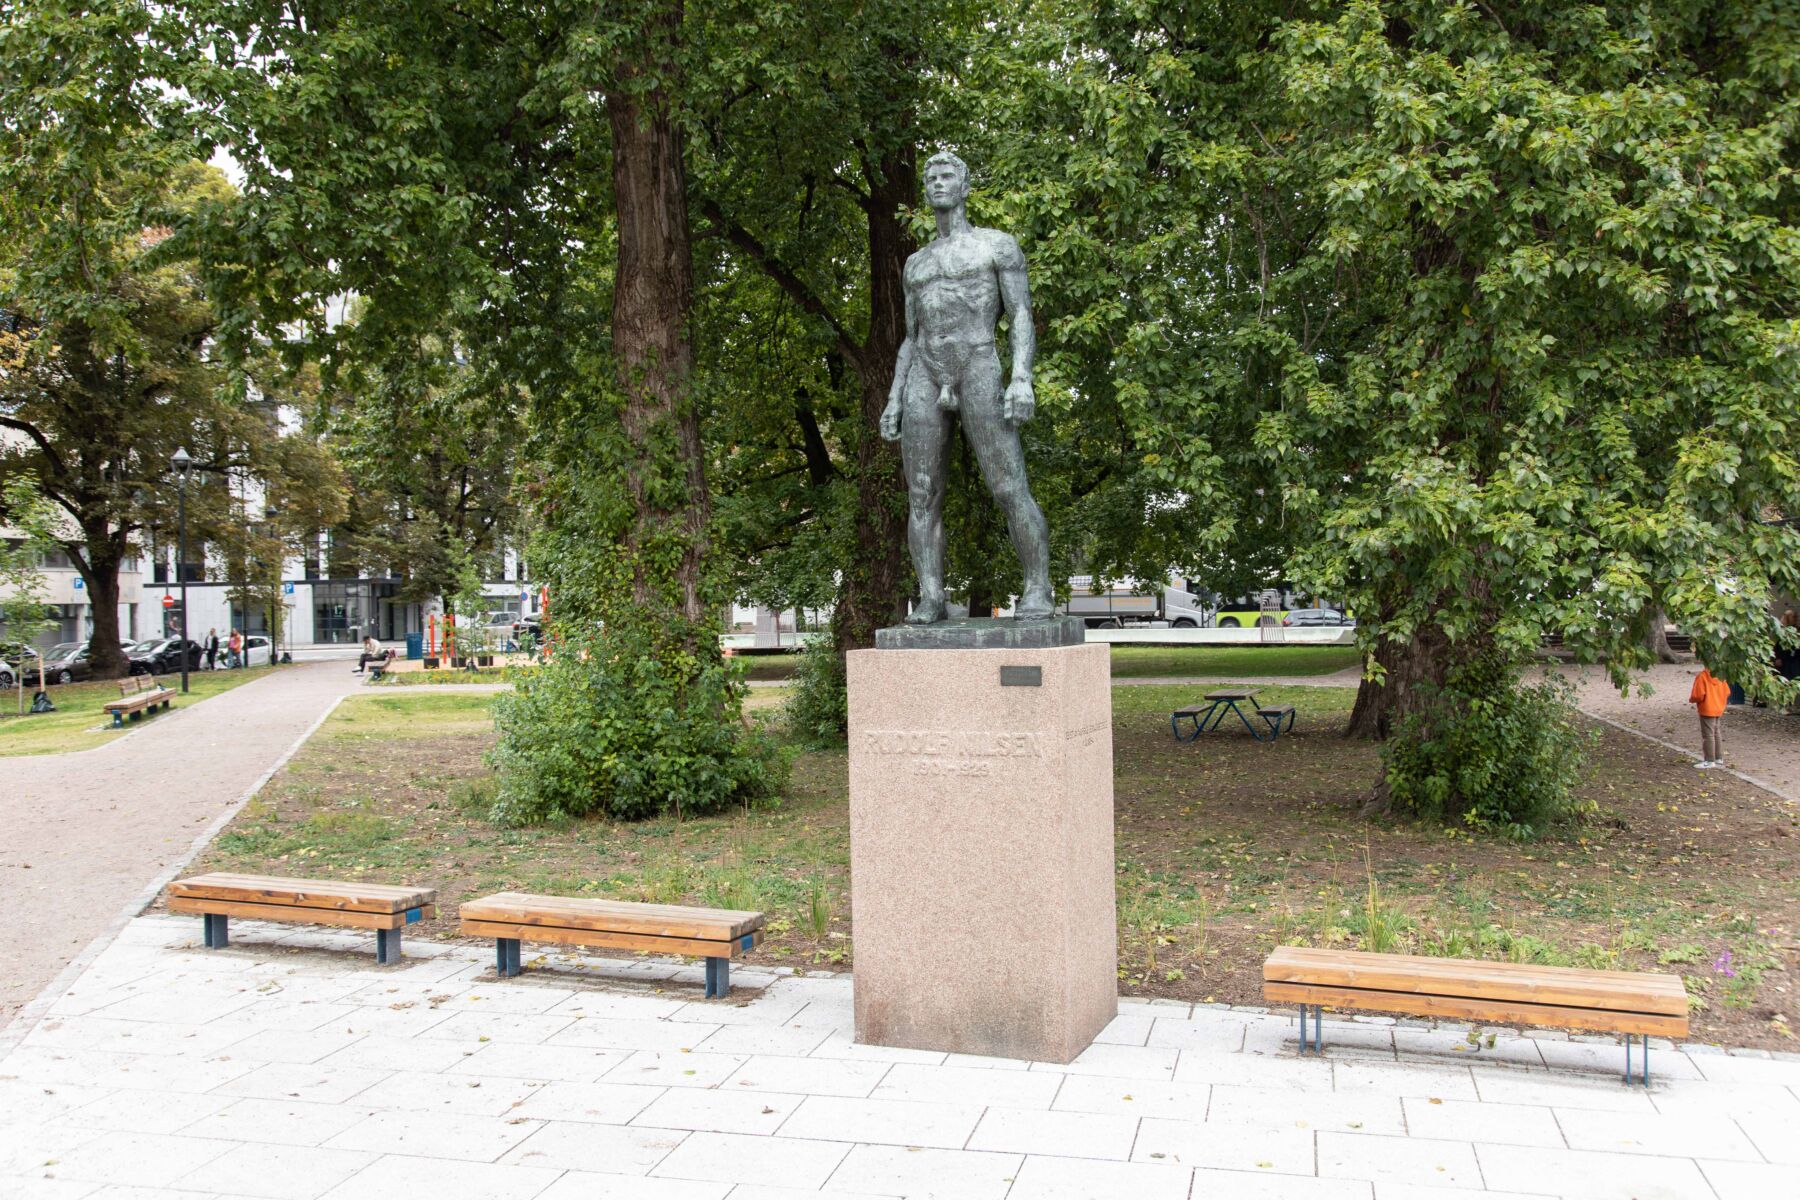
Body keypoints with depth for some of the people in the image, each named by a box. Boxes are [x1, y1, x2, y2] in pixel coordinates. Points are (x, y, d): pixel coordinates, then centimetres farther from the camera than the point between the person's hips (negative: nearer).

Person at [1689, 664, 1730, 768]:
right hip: (1718, 709, 7)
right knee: (1716, 733, 17)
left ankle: (1709, 761, -1)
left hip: (1707, 710, -7)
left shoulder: (1702, 676, -18)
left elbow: (1698, 695, -21)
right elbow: (1727, 692, 7)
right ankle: (1718, 758, 23)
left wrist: (1691, 700, -1)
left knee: (1708, 734, -3)